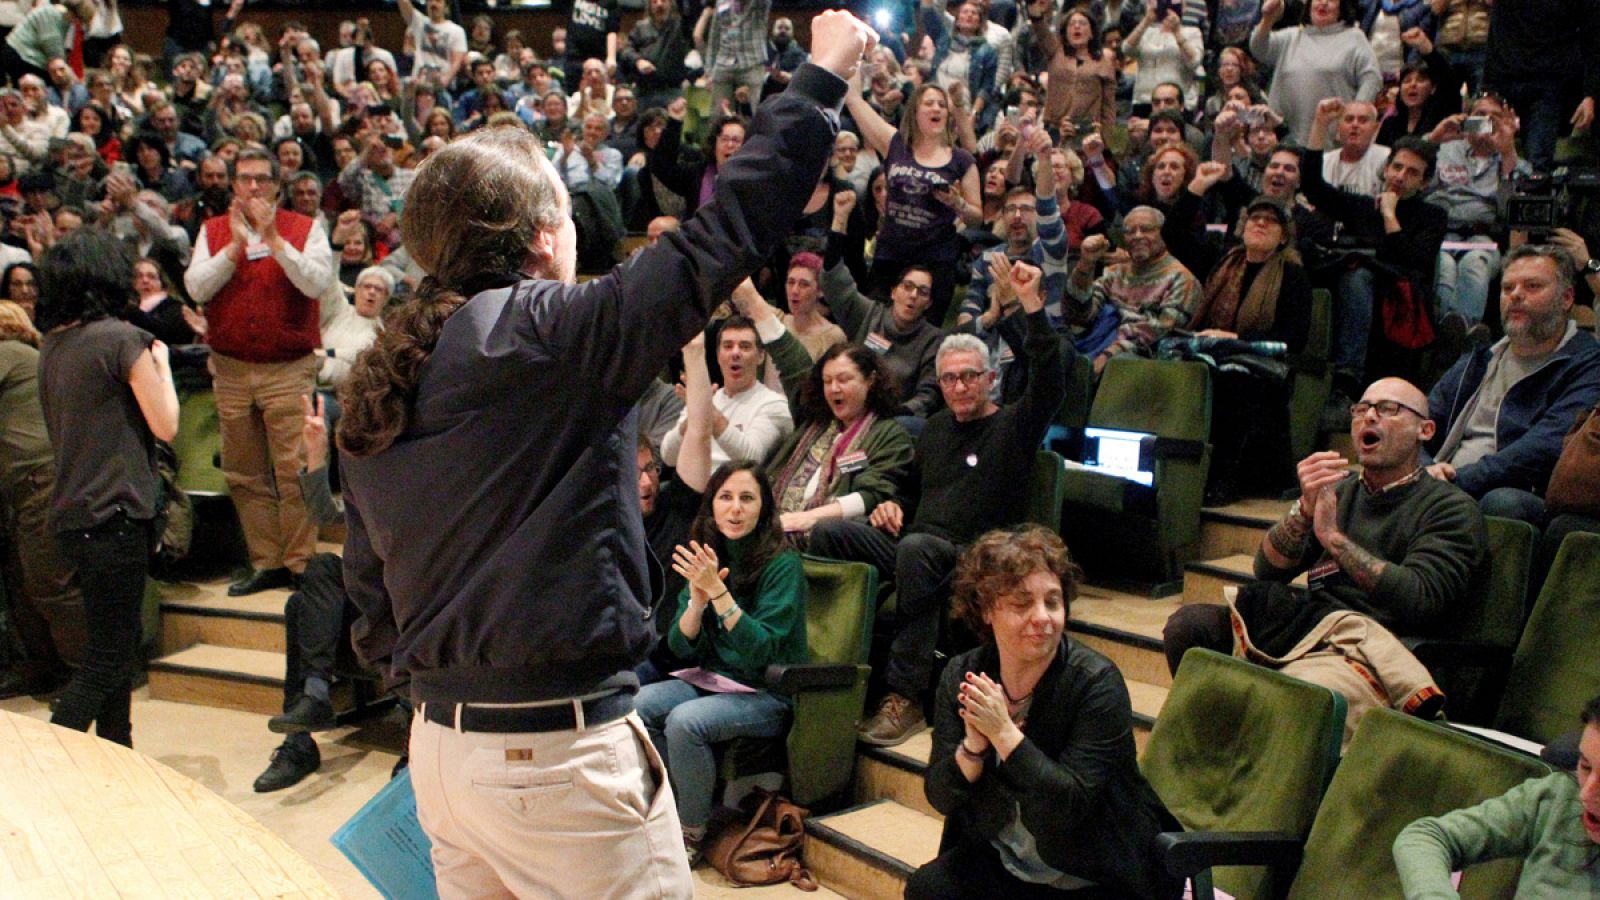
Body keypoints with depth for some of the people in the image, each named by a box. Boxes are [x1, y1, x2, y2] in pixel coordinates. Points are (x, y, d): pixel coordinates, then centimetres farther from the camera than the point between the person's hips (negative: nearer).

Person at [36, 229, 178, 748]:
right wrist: (162, 365, 5)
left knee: (118, 647, 18)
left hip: (71, 517, 9)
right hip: (113, 516, -8)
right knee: (105, 661, -2)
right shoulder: (119, 338, -13)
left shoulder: (52, 344, 10)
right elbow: (166, 426, -11)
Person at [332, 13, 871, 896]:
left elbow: (369, 587, 12)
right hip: (557, 753, -8)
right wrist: (821, 75, -4)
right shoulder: (548, 334, -15)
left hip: (438, 744, 8)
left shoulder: (374, 386, 6)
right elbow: (724, 232, -15)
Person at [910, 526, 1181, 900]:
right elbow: (940, 796, -7)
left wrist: (1004, 732, -28)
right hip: (999, 864, 3)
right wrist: (973, 744, -25)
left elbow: (1073, 806, -22)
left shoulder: (1096, 683, -17)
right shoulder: (961, 676, -5)